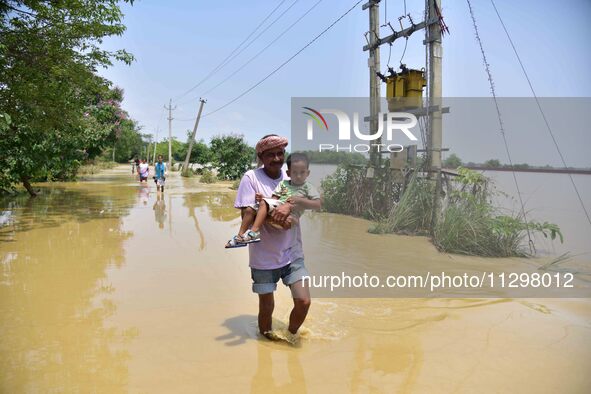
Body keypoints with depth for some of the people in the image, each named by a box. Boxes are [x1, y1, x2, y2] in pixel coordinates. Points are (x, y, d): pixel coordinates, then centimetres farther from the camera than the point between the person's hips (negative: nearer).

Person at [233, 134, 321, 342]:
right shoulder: (251, 177, -9)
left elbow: (317, 204, -12)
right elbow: (247, 214, -14)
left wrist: (290, 204, -28)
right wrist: (279, 218, -24)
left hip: (292, 253, 2)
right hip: (264, 257, -2)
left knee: (303, 302, -1)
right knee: (266, 307, 12)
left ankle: (290, 337, 31)